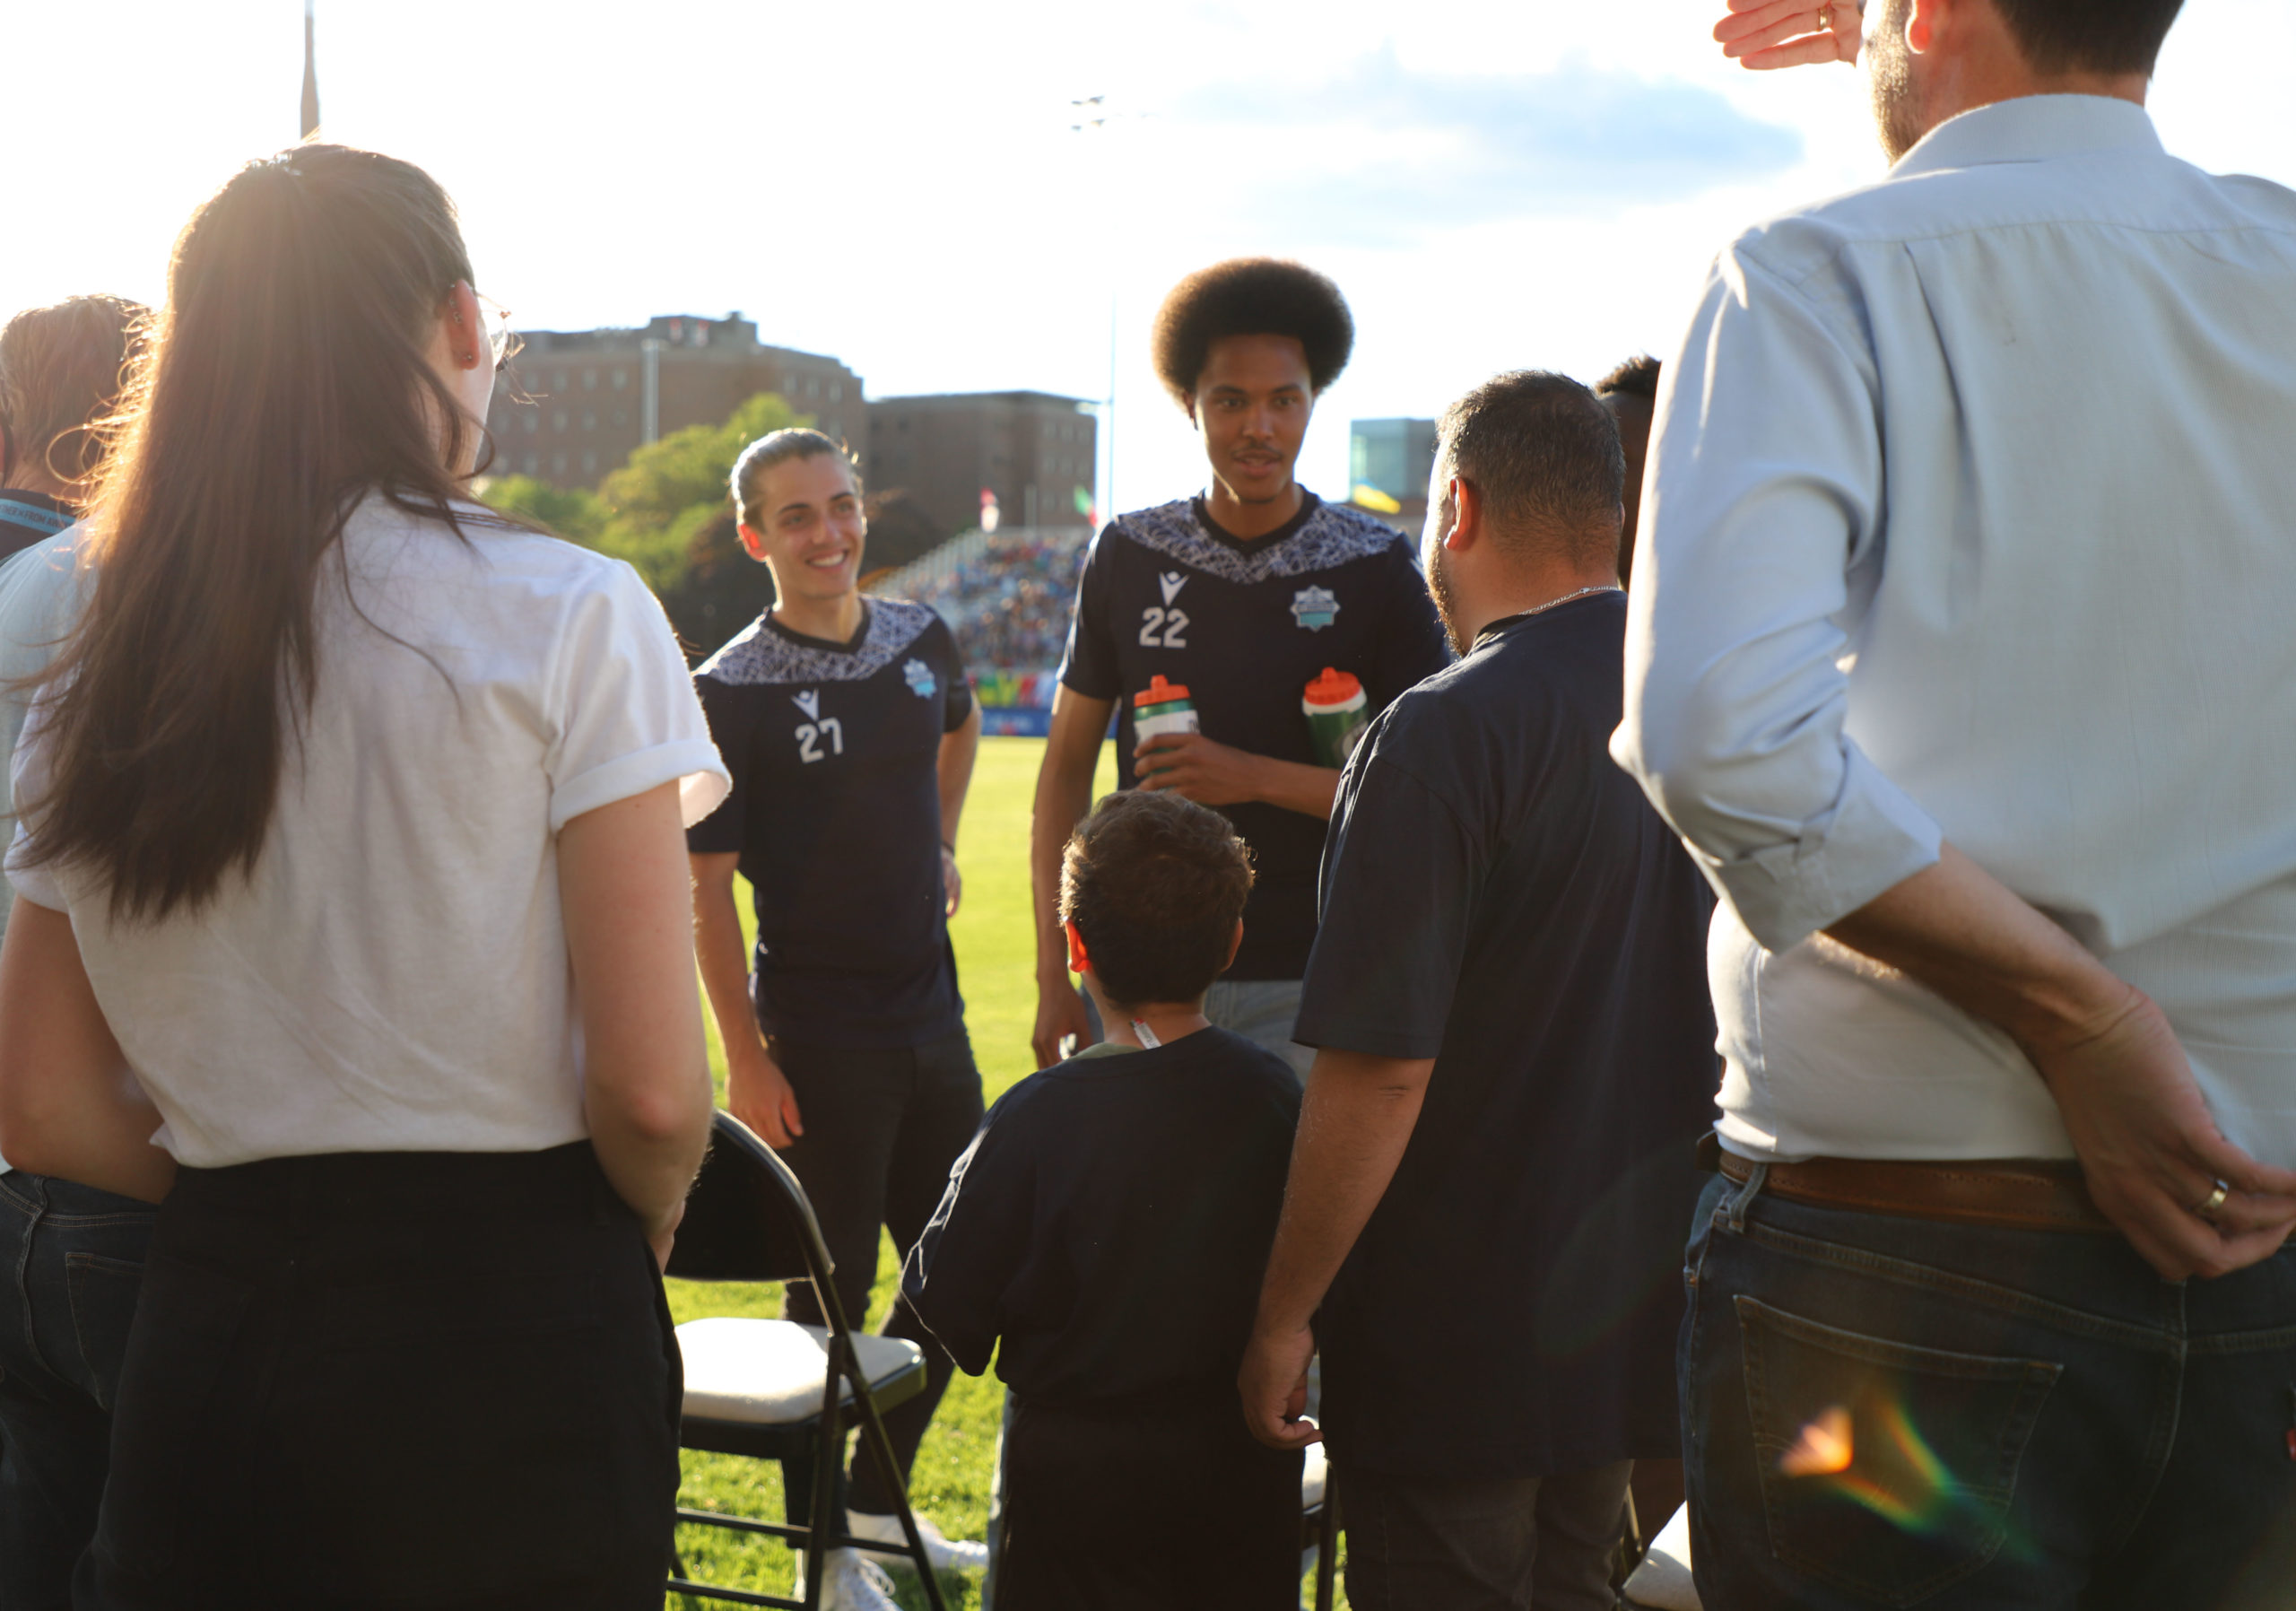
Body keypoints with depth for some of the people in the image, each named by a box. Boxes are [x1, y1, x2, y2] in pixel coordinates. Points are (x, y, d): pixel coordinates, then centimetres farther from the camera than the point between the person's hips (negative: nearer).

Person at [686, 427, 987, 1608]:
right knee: (834, 1292, 1)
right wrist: (746, 1057, -14)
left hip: (931, 1012, 6)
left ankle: (877, 1492, 31)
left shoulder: (923, 641, 5)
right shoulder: (732, 692, -12)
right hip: (817, 1036, -6)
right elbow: (704, 887, -11)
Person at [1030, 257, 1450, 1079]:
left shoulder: (1375, 568, -1)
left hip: (1301, 985, -2)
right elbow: (1067, 766, 9)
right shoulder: (1128, 555, 5)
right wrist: (1053, 978, 3)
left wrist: (1254, 777, -15)